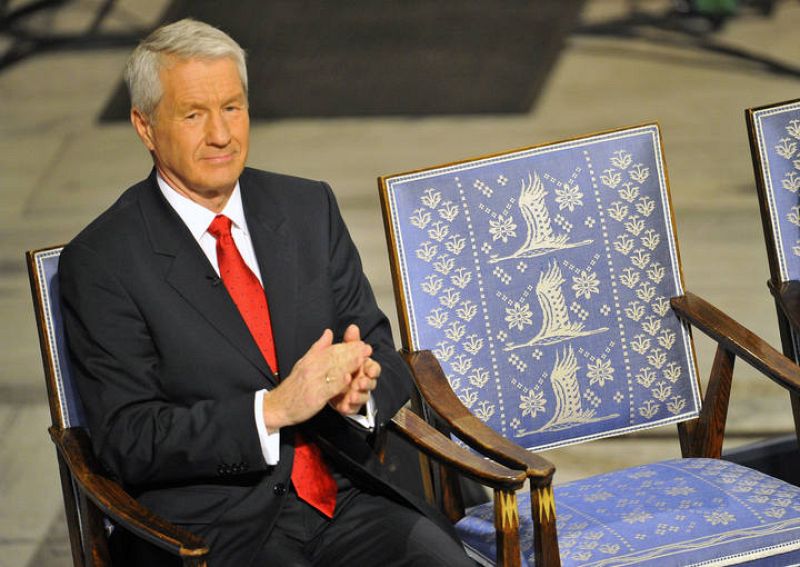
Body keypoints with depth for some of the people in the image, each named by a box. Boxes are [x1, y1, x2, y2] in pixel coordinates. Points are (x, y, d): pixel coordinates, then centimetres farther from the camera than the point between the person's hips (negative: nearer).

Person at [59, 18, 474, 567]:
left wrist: (357, 385, -13)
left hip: (347, 498, 4)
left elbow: (388, 364, 11)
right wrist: (274, 408, -20)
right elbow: (128, 440, -10)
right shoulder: (100, 262, -4)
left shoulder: (309, 208, 11)